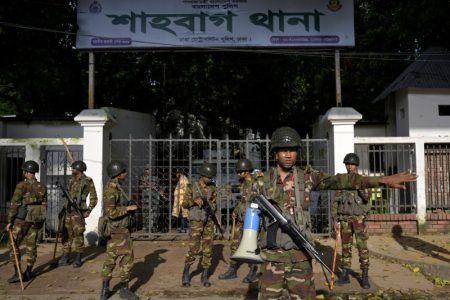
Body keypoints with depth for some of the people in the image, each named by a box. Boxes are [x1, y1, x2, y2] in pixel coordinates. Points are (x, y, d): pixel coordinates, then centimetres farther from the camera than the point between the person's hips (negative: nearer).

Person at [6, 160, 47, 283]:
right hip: (35, 220, 6)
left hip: (22, 219, -5)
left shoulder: (21, 185, -14)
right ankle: (28, 273, 16)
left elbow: (14, 204, -15)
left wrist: (10, 221, -10)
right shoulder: (41, 187, 4)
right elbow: (44, 206, 7)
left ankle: (17, 273, 0)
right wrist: (41, 222, 16)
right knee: (31, 246, 12)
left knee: (13, 245, 5)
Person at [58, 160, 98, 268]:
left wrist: (89, 210, -15)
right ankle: (65, 257, 15)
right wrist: (64, 208, 16)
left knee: (78, 234, -2)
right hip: (68, 211, 6)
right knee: (67, 234, 8)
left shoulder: (88, 181, -7)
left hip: (78, 212, -6)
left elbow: (93, 198, -7)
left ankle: (78, 258, 8)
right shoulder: (71, 180, 12)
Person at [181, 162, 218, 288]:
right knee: (194, 249, -7)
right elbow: (184, 204, -2)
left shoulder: (212, 188, 5)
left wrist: (211, 207, -13)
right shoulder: (192, 187, -4)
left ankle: (205, 276, 14)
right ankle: (186, 273, 12)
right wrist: (194, 201, -20)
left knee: (208, 249, 3)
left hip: (209, 222, 3)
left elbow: (215, 204, 9)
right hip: (196, 221, -3)